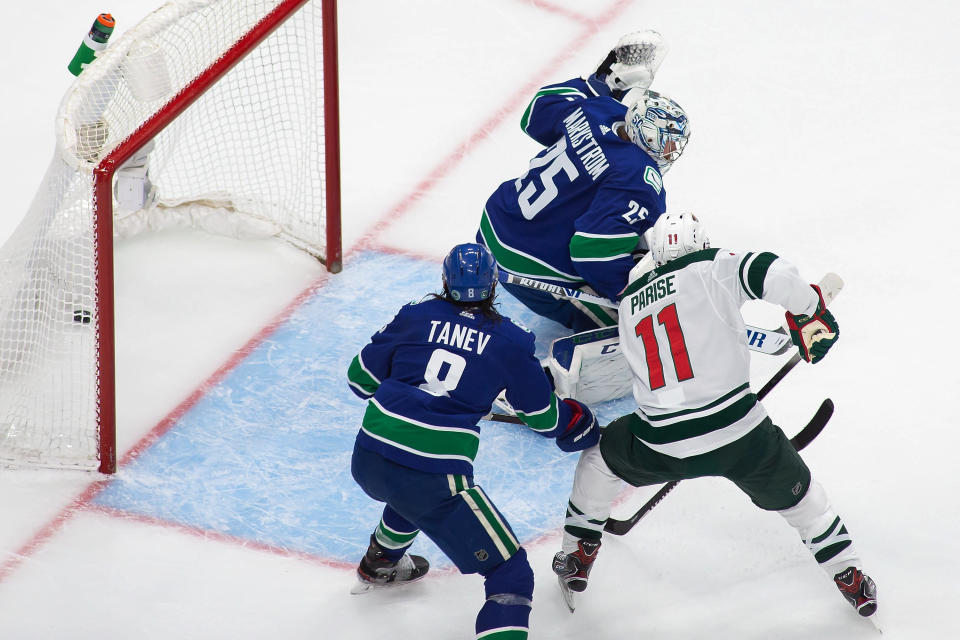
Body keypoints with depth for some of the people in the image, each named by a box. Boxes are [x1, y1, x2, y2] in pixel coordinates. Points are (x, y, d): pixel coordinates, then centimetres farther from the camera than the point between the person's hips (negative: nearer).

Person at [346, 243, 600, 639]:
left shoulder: (416, 315, 7)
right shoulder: (510, 342, 2)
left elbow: (360, 379, 13)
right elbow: (545, 418, 14)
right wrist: (578, 422, 37)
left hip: (368, 462, 5)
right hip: (434, 479, -5)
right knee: (511, 576, -2)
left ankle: (380, 565, 63)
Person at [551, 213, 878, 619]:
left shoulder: (629, 301, 17)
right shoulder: (713, 268, 0)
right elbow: (773, 274, -16)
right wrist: (809, 315, -1)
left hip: (661, 447, 2)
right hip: (739, 432, -2)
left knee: (601, 454, 32)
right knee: (793, 490, 24)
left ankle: (577, 556, 35)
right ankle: (849, 576, 30)